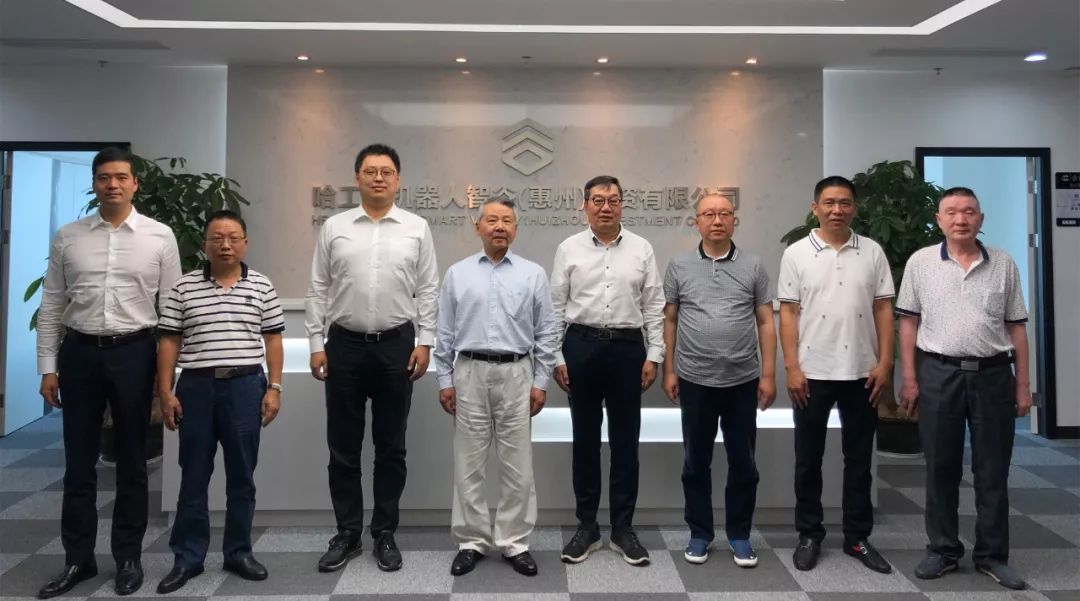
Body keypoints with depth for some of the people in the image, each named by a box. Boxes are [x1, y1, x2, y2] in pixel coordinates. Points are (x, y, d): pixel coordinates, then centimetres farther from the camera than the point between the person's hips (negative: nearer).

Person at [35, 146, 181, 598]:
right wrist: (47, 366, 2)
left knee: (131, 462, 9)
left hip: (134, 353, -2)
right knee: (79, 462, 10)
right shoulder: (67, 236, 4)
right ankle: (77, 559, 24)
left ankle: (129, 558, 23)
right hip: (79, 352, 2)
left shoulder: (160, 236, -1)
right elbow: (51, 305, 7)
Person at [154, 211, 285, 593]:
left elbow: (273, 340, 5)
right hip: (196, 386, 0)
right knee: (193, 476, 8)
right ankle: (187, 557, 20)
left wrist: (274, 388, -2)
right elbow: (169, 342, 5)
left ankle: (238, 552, 21)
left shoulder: (262, 286, 4)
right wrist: (165, 392, -1)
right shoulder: (184, 287, 4)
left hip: (245, 386, 0)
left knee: (241, 474, 8)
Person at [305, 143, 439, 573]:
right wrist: (316, 344, -1)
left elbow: (428, 291, 3)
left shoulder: (417, 228, 3)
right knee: (343, 448, 8)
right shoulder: (334, 228, 4)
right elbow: (318, 291, 4)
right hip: (344, 345, 1)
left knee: (391, 448, 8)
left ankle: (385, 534, 21)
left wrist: (424, 342, -4)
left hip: (397, 346, 0)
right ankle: (347, 534, 22)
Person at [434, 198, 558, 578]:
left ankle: (514, 542, 18)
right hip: (469, 373, 1)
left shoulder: (533, 274, 3)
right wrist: (445, 380, 2)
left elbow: (546, 333, 3)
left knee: (517, 465, 5)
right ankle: (471, 542, 20)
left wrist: (540, 382, -1)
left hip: (516, 374, 0)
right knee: (469, 463, 7)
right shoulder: (457, 274, 5)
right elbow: (445, 332, 6)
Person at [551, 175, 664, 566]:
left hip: (628, 348, 0)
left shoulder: (641, 249, 4)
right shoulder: (569, 249, 2)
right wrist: (556, 357, -2)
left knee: (625, 440, 7)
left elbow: (654, 306, 4)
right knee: (585, 439, 9)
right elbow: (556, 307, 3)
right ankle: (586, 526, 22)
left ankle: (623, 528, 19)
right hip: (581, 347, 0)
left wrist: (653, 355, -2)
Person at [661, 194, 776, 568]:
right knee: (696, 462, 10)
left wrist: (768, 374, -1)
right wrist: (668, 370, 2)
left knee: (743, 462, 9)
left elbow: (766, 323, 4)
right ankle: (699, 533, 25)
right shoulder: (679, 266, 3)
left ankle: (739, 535, 25)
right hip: (695, 380, 0)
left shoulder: (753, 267, 3)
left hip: (743, 380, 0)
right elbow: (669, 321, 6)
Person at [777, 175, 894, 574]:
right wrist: (792, 368, -9)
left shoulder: (872, 252, 4)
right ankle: (809, 535, 21)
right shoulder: (797, 254, -1)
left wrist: (884, 362, -3)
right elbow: (788, 313, -3)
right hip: (812, 373, -1)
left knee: (859, 459, 11)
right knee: (808, 459, 7)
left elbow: (883, 309, 5)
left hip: (861, 372, 2)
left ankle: (857, 537, 24)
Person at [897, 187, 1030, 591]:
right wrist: (909, 378, -2)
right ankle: (943, 550, 20)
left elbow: (1016, 327, 8)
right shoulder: (921, 262, 1)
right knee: (940, 468, 7)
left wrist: (1023, 384, 5)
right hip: (939, 374, -1)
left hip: (993, 375, 1)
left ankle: (992, 555, 21)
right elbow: (909, 322, 2)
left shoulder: (1003, 264, 5)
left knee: (992, 470, 8)